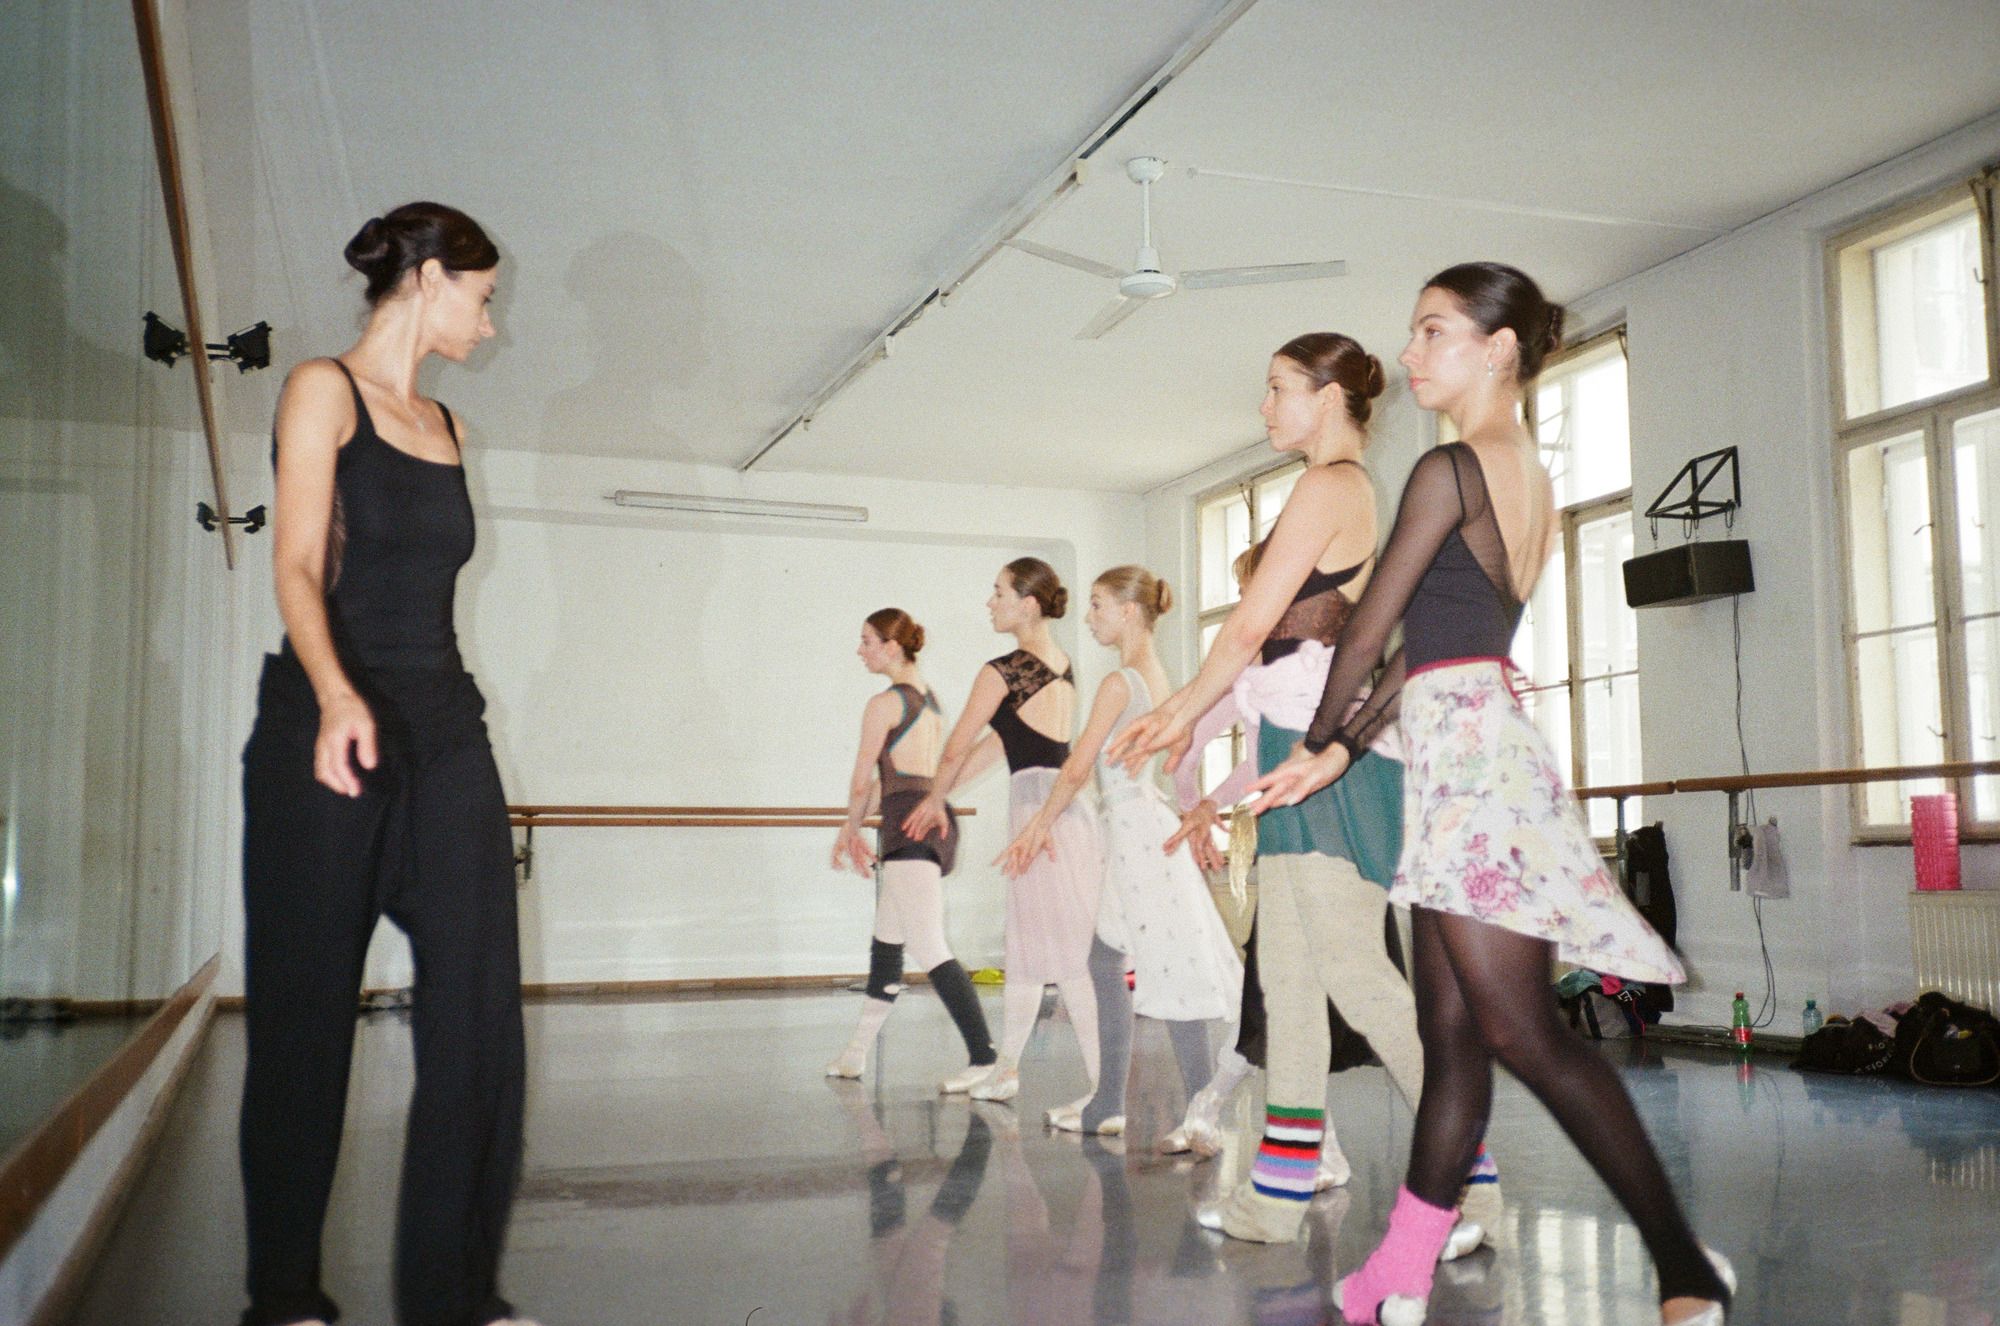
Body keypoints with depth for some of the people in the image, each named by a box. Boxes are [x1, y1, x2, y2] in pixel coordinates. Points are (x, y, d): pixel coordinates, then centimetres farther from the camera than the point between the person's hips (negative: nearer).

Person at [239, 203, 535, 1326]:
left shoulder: (442, 422, 20)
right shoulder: (324, 389, 1)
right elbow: (299, 565, -10)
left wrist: (444, 709, 17)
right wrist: (336, 696, -27)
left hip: (446, 727, 6)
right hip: (331, 728, -6)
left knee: (482, 1003, -2)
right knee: (307, 1015, 2)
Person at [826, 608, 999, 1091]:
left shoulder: (884, 703, -7)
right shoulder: (930, 701, 19)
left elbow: (862, 782, -4)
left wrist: (850, 831, 13)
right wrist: (855, 835, 26)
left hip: (909, 824, -10)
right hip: (937, 818, 10)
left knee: (930, 951, -13)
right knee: (886, 942, 18)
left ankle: (985, 1058, -18)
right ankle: (856, 1053, 29)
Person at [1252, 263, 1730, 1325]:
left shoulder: (1449, 468, -10)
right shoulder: (1530, 477, 18)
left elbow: (1370, 625, -5)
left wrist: (1319, 735, 12)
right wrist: (1342, 751, 15)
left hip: (1468, 750, -10)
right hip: (1477, 746, 10)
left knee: (1520, 1031, -8)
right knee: (1450, 1032, 10)